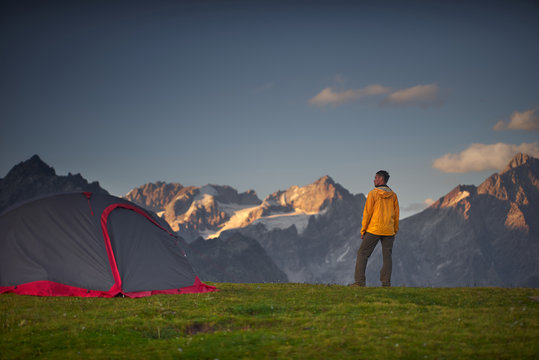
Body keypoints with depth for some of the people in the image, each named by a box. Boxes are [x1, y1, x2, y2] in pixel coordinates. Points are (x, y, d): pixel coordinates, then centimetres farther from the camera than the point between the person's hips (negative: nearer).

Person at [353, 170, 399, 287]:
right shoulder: (393, 195, 7)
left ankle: (359, 281, -4)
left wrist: (363, 229, -1)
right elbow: (396, 214, 10)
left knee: (362, 253, 3)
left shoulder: (373, 193, -6)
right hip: (388, 231, 4)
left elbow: (367, 212, -7)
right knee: (387, 256, 6)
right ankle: (386, 283, -1)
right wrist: (395, 231, 17)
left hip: (374, 229, -4)